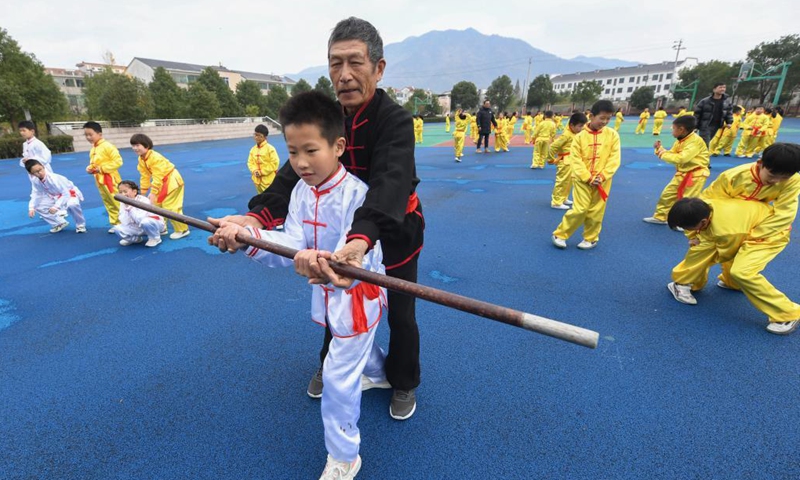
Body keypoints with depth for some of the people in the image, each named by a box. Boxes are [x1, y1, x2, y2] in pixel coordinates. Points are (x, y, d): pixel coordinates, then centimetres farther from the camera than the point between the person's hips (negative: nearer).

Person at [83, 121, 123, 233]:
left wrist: (102, 168, -19)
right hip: (100, 180, 9)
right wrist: (90, 168, 2)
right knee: (109, 204, 12)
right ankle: (116, 224, 20)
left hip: (110, 180, -9)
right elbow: (93, 163, 25)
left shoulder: (107, 146, -13)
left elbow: (118, 161, -20)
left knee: (118, 203, -7)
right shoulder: (93, 149, 14)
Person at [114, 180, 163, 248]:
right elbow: (125, 223, -14)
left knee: (145, 222, -39)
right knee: (117, 229, -12)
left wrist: (130, 208, -29)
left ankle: (155, 238, -11)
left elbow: (139, 219, -33)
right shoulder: (123, 204, -5)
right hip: (138, 228, 6)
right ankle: (136, 239, 15)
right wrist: (126, 208, -23)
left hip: (154, 222, -6)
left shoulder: (143, 200, -22)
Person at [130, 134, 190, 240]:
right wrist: (143, 192, 6)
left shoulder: (155, 158, -27)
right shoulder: (141, 159, 2)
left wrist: (153, 193, -28)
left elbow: (157, 177, -28)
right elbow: (145, 176, 7)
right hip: (162, 183, 10)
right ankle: (161, 227, 28)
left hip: (172, 181, -10)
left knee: (170, 207, -11)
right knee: (157, 205, 15)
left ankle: (182, 229, -1)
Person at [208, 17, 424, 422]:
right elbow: (295, 173, -22)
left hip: (394, 231, -4)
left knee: (400, 315, 7)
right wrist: (258, 216, -42)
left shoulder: (395, 121, -26)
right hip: (343, 228, 5)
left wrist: (361, 240, -64)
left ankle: (404, 383, 36)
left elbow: (389, 186, -44)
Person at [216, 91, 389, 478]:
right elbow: (293, 244, -13)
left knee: (338, 376, 1)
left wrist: (335, 268, -61)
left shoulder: (356, 194, -28)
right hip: (327, 292, 8)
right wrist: (247, 237, -29)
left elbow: (355, 259, -38)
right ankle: (380, 374, 67)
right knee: (356, 347, 32)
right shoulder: (301, 191, -5)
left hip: (357, 295, -7)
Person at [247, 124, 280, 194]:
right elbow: (250, 162, 13)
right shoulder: (253, 149, 7)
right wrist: (254, 171, -9)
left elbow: (275, 163, -15)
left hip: (269, 180, -6)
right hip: (258, 180, 6)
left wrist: (262, 172, -15)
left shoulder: (270, 148, -11)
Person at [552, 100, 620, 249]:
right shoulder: (580, 136, -6)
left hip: (602, 181, 2)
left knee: (596, 212, 8)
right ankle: (560, 234, 9)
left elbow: (614, 159, -2)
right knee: (580, 210, -7)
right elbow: (575, 160, -8)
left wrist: (602, 177, -13)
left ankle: (591, 239, 26)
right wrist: (588, 178, -14)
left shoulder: (612, 134, 0)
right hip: (582, 180, -2)